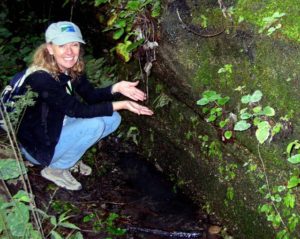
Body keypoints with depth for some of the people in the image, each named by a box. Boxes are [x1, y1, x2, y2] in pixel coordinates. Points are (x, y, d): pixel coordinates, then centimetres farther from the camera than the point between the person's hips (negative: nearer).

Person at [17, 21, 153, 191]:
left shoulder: (73, 69, -7)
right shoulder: (41, 79, -31)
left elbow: (91, 95, 0)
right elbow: (77, 110, -29)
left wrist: (117, 88, -19)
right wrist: (121, 105, -29)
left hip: (59, 127, 8)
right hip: (38, 145, -7)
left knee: (113, 119, -3)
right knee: (94, 124, -26)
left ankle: (70, 157, 8)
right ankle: (55, 169, -6)